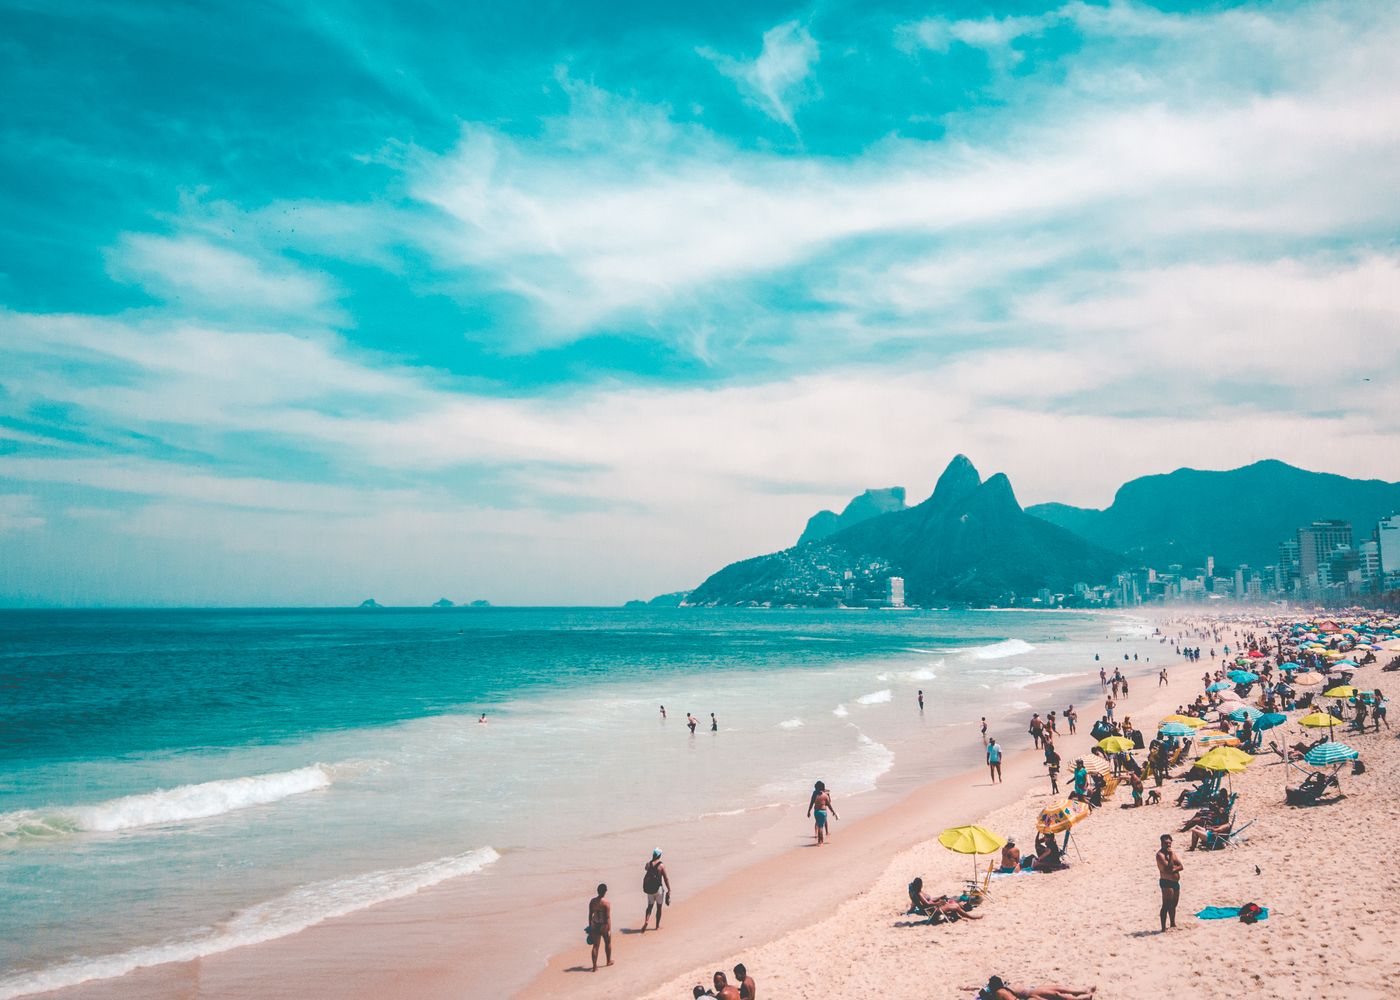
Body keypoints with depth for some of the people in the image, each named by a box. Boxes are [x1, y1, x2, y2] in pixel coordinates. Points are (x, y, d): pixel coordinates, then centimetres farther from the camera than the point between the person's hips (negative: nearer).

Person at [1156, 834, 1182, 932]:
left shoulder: (1173, 852, 12)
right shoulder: (1160, 854, -13)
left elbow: (1180, 866, 5)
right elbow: (1168, 868, -23)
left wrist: (1173, 870, -13)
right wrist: (1170, 855, -19)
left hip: (1176, 882, 8)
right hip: (1166, 882, -8)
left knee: (1173, 905, 19)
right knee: (1166, 906, -10)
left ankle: (1173, 924, 33)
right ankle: (1163, 928, -11)